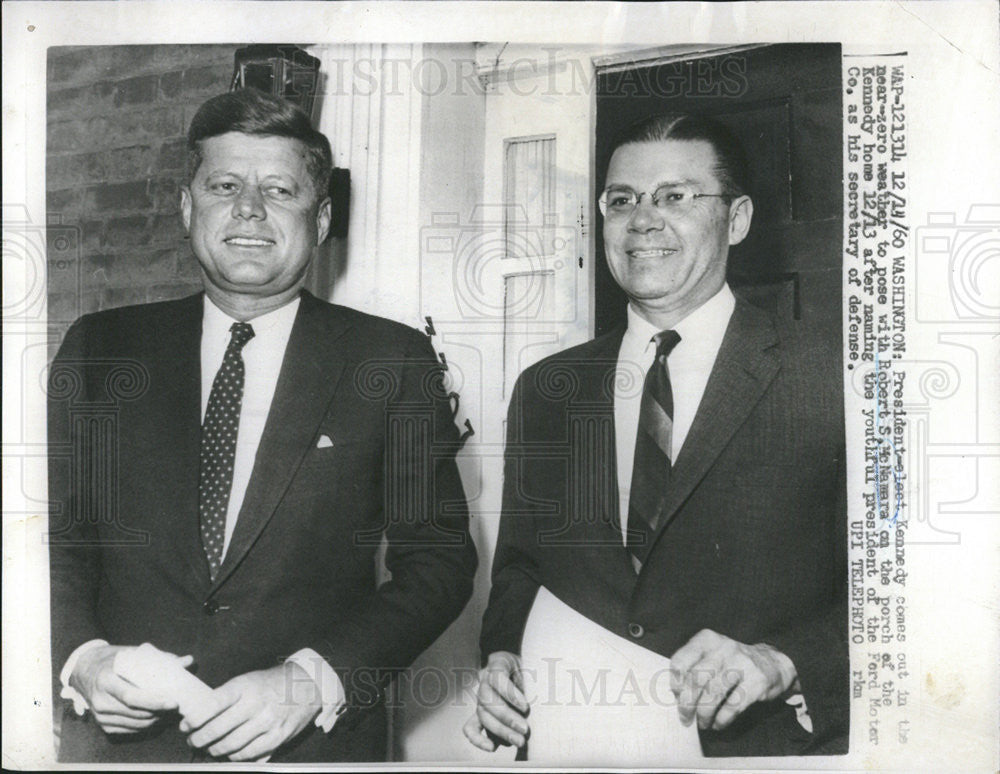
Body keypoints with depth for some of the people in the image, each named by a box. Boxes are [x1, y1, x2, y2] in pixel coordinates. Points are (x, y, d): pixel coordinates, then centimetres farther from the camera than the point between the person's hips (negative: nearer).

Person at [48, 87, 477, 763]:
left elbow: (440, 561, -7)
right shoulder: (100, 349, 2)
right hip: (119, 736, 2)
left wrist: (314, 680, -19)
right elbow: (53, 536, 4)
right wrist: (84, 658, -14)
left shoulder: (394, 361, -4)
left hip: (313, 742, -1)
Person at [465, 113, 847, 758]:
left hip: (752, 747, -3)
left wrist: (782, 661, -22)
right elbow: (519, 568, 12)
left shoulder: (831, 384, -8)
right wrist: (503, 659, -5)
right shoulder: (544, 392, 5)